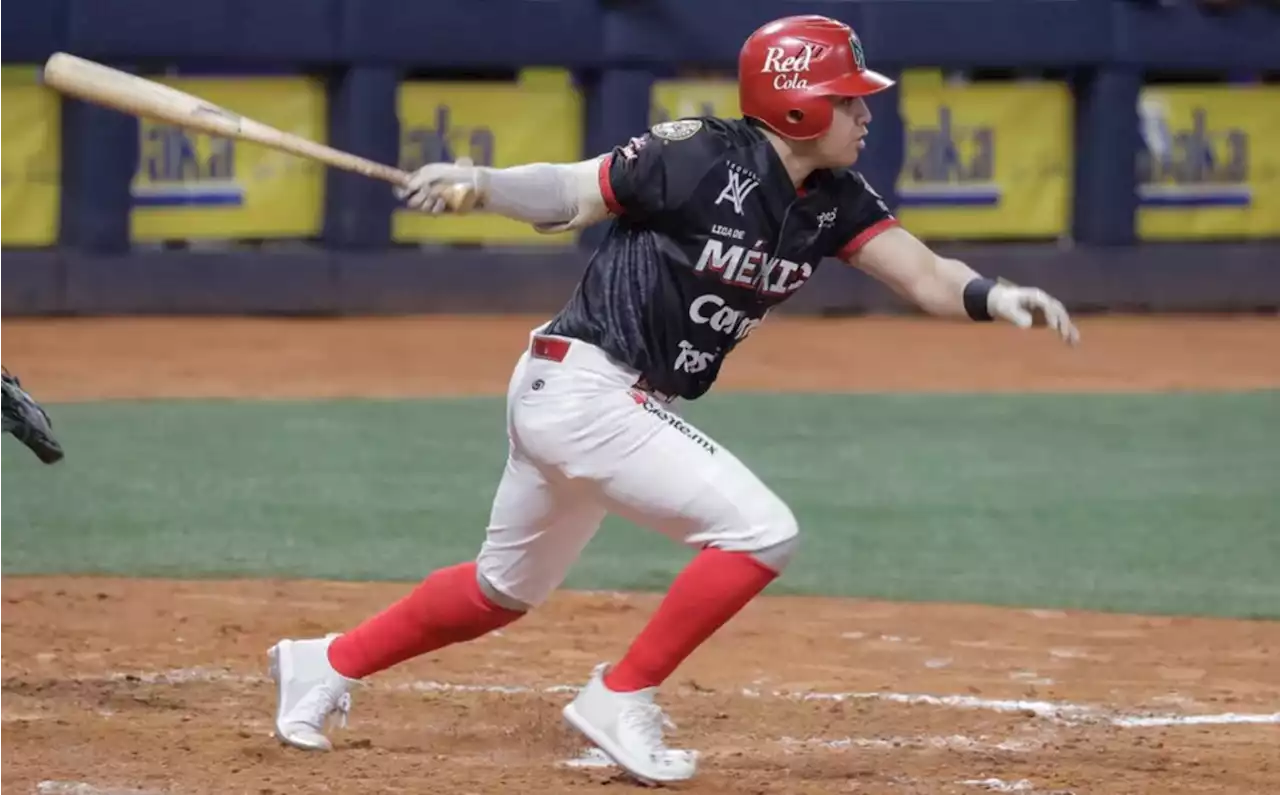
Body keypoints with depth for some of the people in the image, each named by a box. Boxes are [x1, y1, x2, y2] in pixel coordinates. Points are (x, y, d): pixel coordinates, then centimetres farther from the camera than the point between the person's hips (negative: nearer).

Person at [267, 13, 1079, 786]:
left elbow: (925, 276, -6)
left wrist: (995, 296, -26)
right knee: (762, 530, -15)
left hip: (622, 403, 9)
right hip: (580, 388, -9)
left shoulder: (834, 200, 2)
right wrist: (477, 182, -30)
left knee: (505, 592, 22)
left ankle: (327, 666, 37)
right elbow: (567, 195, -12)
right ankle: (622, 700, -5)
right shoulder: (701, 159, -18)